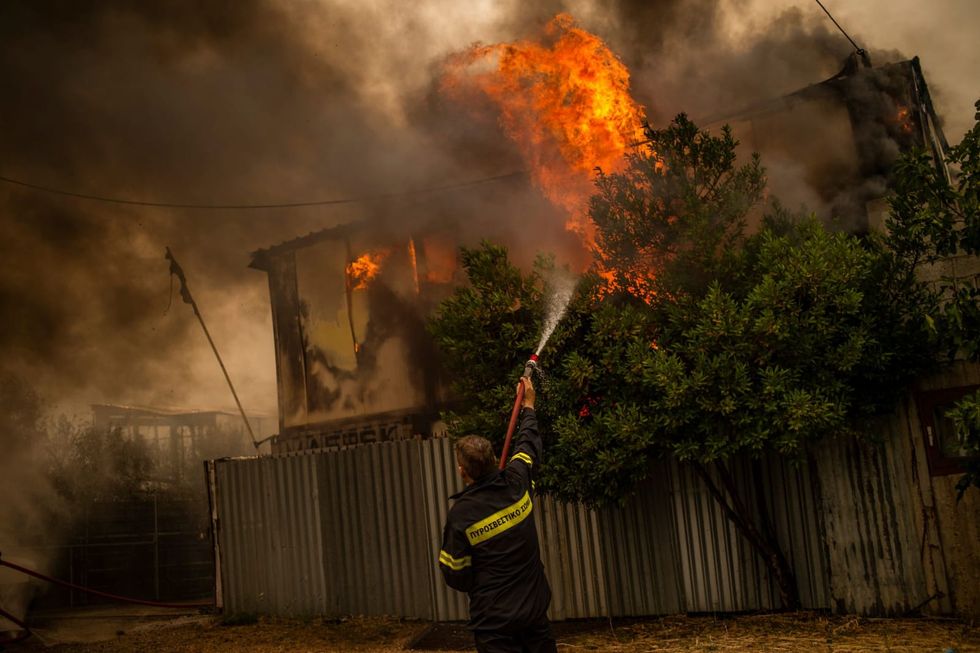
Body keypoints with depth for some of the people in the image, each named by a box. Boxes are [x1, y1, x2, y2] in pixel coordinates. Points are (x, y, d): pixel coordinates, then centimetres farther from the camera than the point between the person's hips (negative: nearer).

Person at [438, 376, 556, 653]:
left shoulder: (460, 514, -15)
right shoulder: (516, 484, -6)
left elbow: (455, 576, -7)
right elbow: (529, 445, 15)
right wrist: (528, 406, 31)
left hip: (494, 622, -4)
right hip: (535, 610, 4)